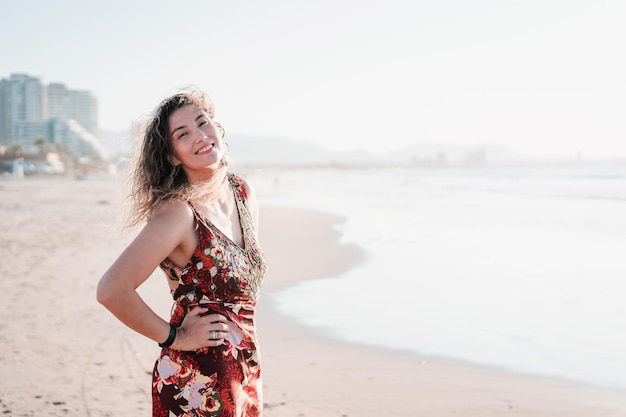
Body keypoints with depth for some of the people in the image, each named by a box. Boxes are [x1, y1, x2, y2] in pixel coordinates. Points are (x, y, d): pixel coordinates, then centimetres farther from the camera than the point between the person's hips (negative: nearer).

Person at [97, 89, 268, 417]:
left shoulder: (242, 193, 4)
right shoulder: (178, 213, -19)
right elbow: (111, 290, -27)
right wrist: (174, 337, -15)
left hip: (246, 374, 7)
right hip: (197, 386, -7)